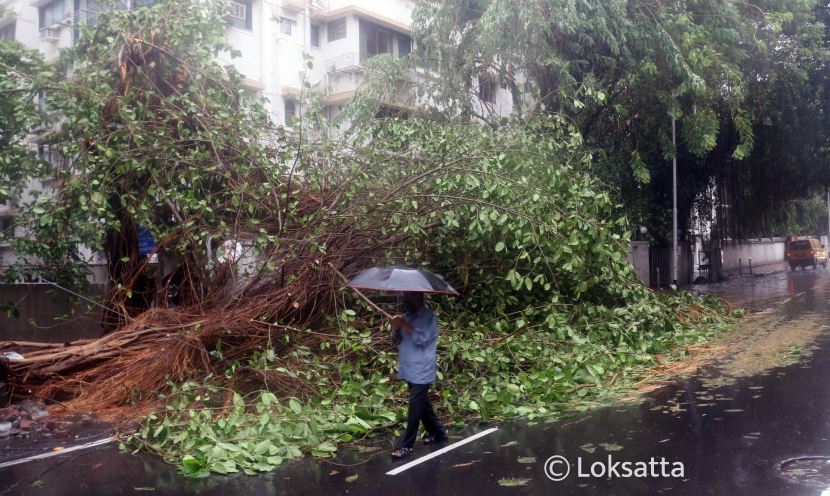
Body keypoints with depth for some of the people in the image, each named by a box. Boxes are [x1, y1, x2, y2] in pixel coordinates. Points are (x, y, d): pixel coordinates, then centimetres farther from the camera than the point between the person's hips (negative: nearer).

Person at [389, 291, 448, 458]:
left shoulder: (430, 317, -10)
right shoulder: (406, 317, 10)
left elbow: (424, 338, -24)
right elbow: (396, 341, 12)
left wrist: (404, 326, -23)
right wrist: (396, 329, -9)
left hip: (421, 372, -8)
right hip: (408, 370, 8)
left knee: (415, 407, -8)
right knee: (422, 403, 18)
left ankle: (406, 445, -4)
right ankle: (438, 431, 35)